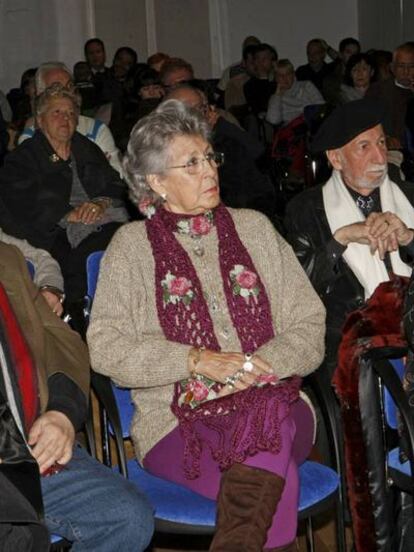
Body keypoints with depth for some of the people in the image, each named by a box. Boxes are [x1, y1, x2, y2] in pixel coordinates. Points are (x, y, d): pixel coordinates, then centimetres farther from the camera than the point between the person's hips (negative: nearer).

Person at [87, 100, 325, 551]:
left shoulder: (253, 228, 14)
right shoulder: (132, 245, 8)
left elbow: (309, 325, 8)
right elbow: (105, 347, -3)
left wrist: (254, 368, -11)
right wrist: (198, 360, -14)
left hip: (273, 408, 3)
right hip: (177, 422, -3)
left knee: (270, 410, -35)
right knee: (280, 483, -33)